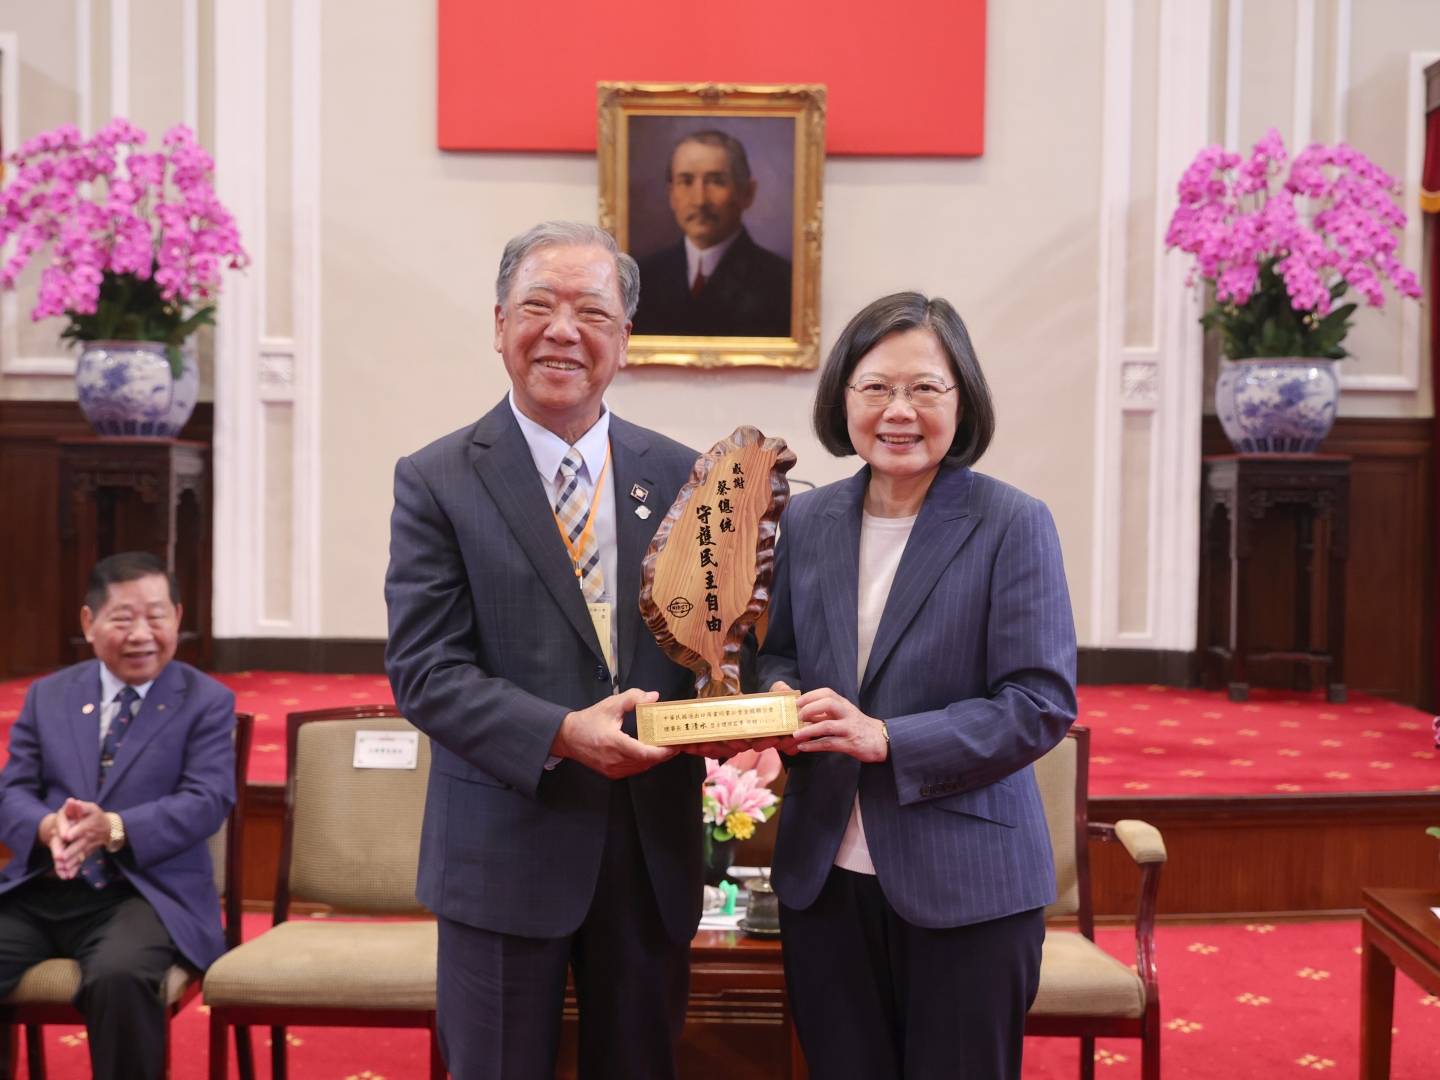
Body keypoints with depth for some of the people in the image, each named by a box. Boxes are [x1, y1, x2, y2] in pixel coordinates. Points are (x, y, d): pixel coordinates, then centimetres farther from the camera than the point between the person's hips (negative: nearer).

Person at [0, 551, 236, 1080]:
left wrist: (116, 829, -24)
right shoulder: (47, 695, 16)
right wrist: (48, 827, -17)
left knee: (119, 977, -35)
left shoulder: (206, 702, 5)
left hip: (143, 893, -3)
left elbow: (207, 801, -7)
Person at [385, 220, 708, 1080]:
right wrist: (560, 733, -25)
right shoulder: (438, 482, -4)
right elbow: (423, 669, -11)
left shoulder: (680, 477, 6)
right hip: (508, 850, -3)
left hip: (654, 850, 3)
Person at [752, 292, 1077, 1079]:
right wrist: (778, 698, -7)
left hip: (967, 890, -4)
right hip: (823, 875, 4)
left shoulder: (1012, 525, -8)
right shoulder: (806, 521, 6)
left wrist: (885, 739, -22)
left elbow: (1041, 705, -13)